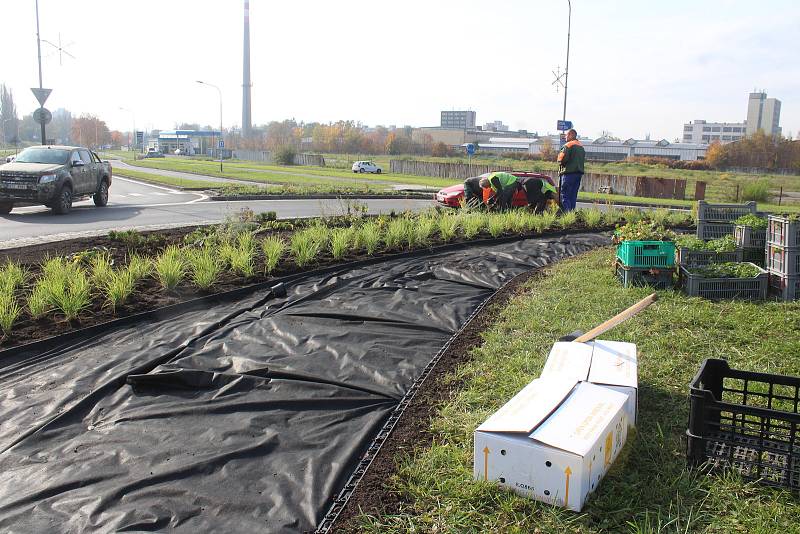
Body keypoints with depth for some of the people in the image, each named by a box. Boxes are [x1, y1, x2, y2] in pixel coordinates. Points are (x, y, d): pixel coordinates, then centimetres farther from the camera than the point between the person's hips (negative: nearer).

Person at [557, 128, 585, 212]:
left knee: (565, 195, -8)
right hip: (579, 172, 9)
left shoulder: (568, 145, -9)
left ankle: (566, 212, -15)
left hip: (569, 173, -9)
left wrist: (560, 162, 1)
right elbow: (583, 159, 20)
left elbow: (563, 158, -19)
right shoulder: (581, 146, 19)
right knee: (573, 195, 11)